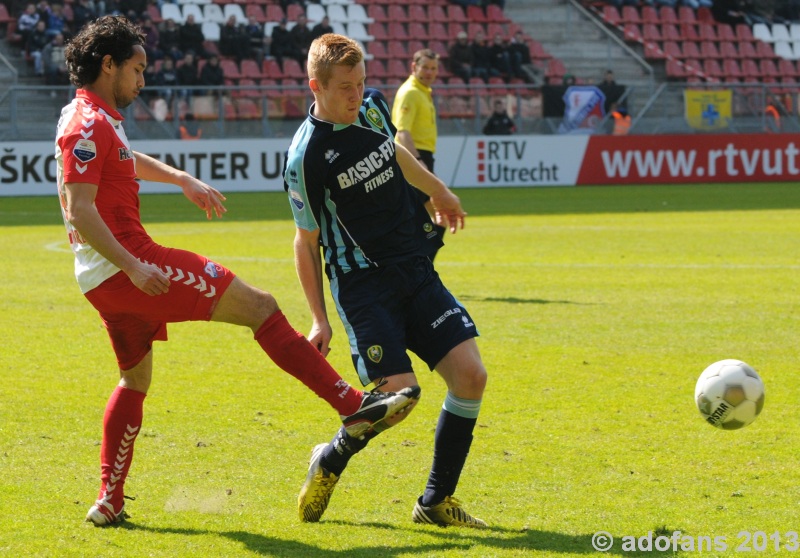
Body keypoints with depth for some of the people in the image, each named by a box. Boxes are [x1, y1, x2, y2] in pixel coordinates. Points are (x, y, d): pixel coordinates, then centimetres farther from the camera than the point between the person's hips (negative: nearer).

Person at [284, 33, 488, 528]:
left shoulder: (372, 107, 3)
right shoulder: (307, 156, -15)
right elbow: (307, 241, -6)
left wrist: (439, 191, 40)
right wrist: (320, 320, -6)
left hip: (417, 272, 7)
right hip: (364, 283, -6)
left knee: (471, 375, -7)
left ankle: (437, 501, 6)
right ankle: (330, 461, 13)